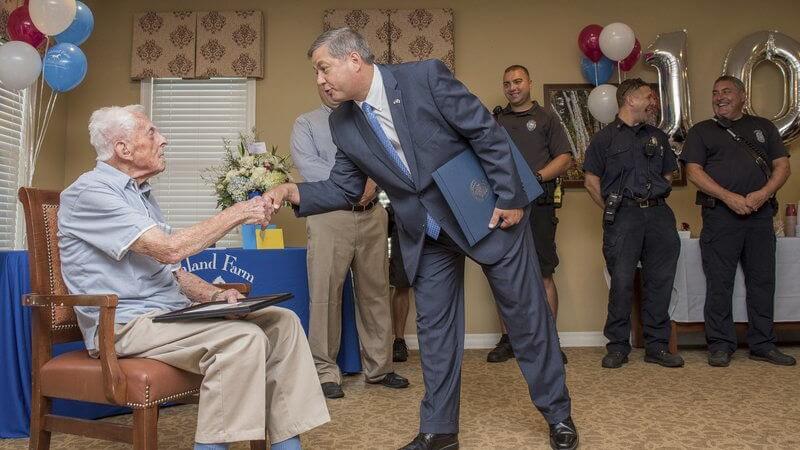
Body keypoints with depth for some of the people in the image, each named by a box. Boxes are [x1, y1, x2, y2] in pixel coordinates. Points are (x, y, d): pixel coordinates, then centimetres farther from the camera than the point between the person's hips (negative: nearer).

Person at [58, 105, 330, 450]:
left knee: (282, 322, -6)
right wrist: (236, 214, -15)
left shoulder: (141, 195, 19)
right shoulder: (90, 192, -10)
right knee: (244, 338, -30)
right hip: (125, 325, -9)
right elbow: (168, 249, -21)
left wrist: (213, 295, 0)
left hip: (171, 312, 9)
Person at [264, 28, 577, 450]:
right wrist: (294, 191, -13)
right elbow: (343, 188, 4)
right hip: (426, 235, 4)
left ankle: (558, 414, 25)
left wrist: (511, 198, -14)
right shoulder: (343, 123, -1)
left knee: (526, 314, 7)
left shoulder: (426, 76, -17)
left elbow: (488, 133, -14)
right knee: (434, 327, 8)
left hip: (488, 212, -4)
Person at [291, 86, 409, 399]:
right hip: (330, 217, -3)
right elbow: (307, 163, -7)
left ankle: (378, 367, 16)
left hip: (372, 216, 4)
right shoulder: (306, 123, 10)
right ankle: (325, 371, 4)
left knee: (375, 293, 7)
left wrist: (372, 182, -14)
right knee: (325, 294, -5)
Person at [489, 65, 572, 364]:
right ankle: (507, 340, 10)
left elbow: (565, 158, 4)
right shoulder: (495, 121, 21)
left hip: (538, 206, -2)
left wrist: (535, 177, -11)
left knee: (544, 274, -4)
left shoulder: (546, 119, 13)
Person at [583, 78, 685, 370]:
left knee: (660, 281, 3)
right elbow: (591, 181, 2)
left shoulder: (657, 137, 20)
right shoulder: (605, 137, 6)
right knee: (621, 282, -6)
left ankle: (657, 346, 13)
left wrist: (657, 201, 10)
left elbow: (668, 175, 25)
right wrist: (612, 210, -2)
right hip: (623, 215, -4)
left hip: (658, 212, 5)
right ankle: (618, 347, 4)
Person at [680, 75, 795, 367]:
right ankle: (721, 345, 5)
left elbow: (782, 166, 10)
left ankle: (763, 345, 15)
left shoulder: (763, 127, 18)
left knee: (763, 280, 5)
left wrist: (763, 194, -10)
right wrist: (729, 197, -14)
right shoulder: (701, 131, 10)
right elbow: (694, 171, -2)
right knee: (719, 282, -3)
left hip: (760, 213, 3)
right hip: (720, 214, -3)